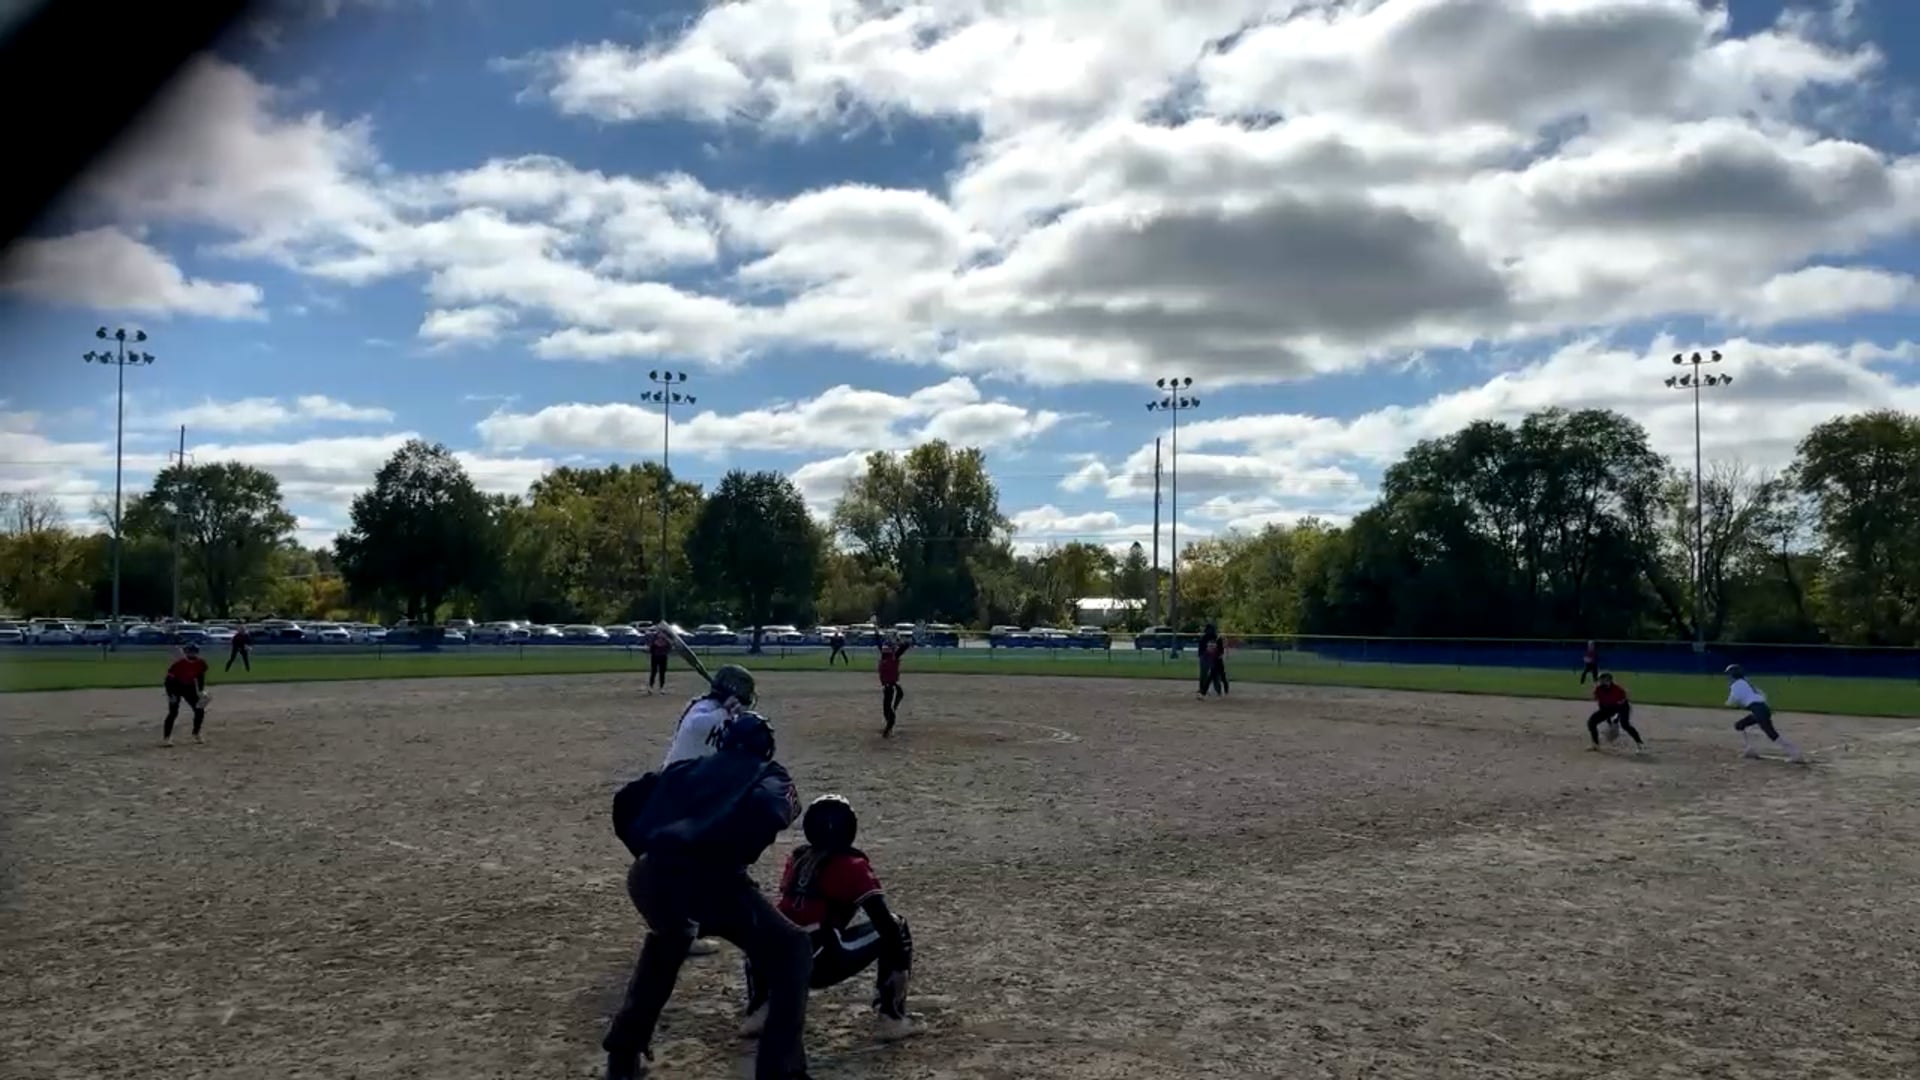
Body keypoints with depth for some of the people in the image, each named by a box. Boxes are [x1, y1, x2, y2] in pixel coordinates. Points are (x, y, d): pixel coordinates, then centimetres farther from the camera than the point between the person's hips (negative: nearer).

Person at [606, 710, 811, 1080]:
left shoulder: (689, 767, 33)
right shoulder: (769, 774, 20)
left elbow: (626, 801, 25)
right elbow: (767, 810, -5)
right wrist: (736, 857, 3)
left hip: (648, 873, 6)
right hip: (705, 873, -5)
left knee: (667, 939, 39)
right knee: (790, 950, 11)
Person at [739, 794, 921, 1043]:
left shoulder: (796, 859, 19)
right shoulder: (852, 865, 3)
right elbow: (883, 920, -4)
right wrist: (901, 963, 1)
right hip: (821, 965, -5)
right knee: (894, 928, 11)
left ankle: (758, 1011, 19)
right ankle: (891, 1018, 6)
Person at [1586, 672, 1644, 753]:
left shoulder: (1618, 689, -31)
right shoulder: (1598, 690, -19)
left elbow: (1622, 706, -24)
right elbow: (1601, 705, -8)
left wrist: (1616, 720, -31)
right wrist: (1608, 720, -12)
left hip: (1621, 706, -5)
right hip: (1608, 707, 5)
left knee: (1624, 724, -32)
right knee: (1591, 721, -6)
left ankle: (1639, 744, -24)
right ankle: (1596, 744, 9)